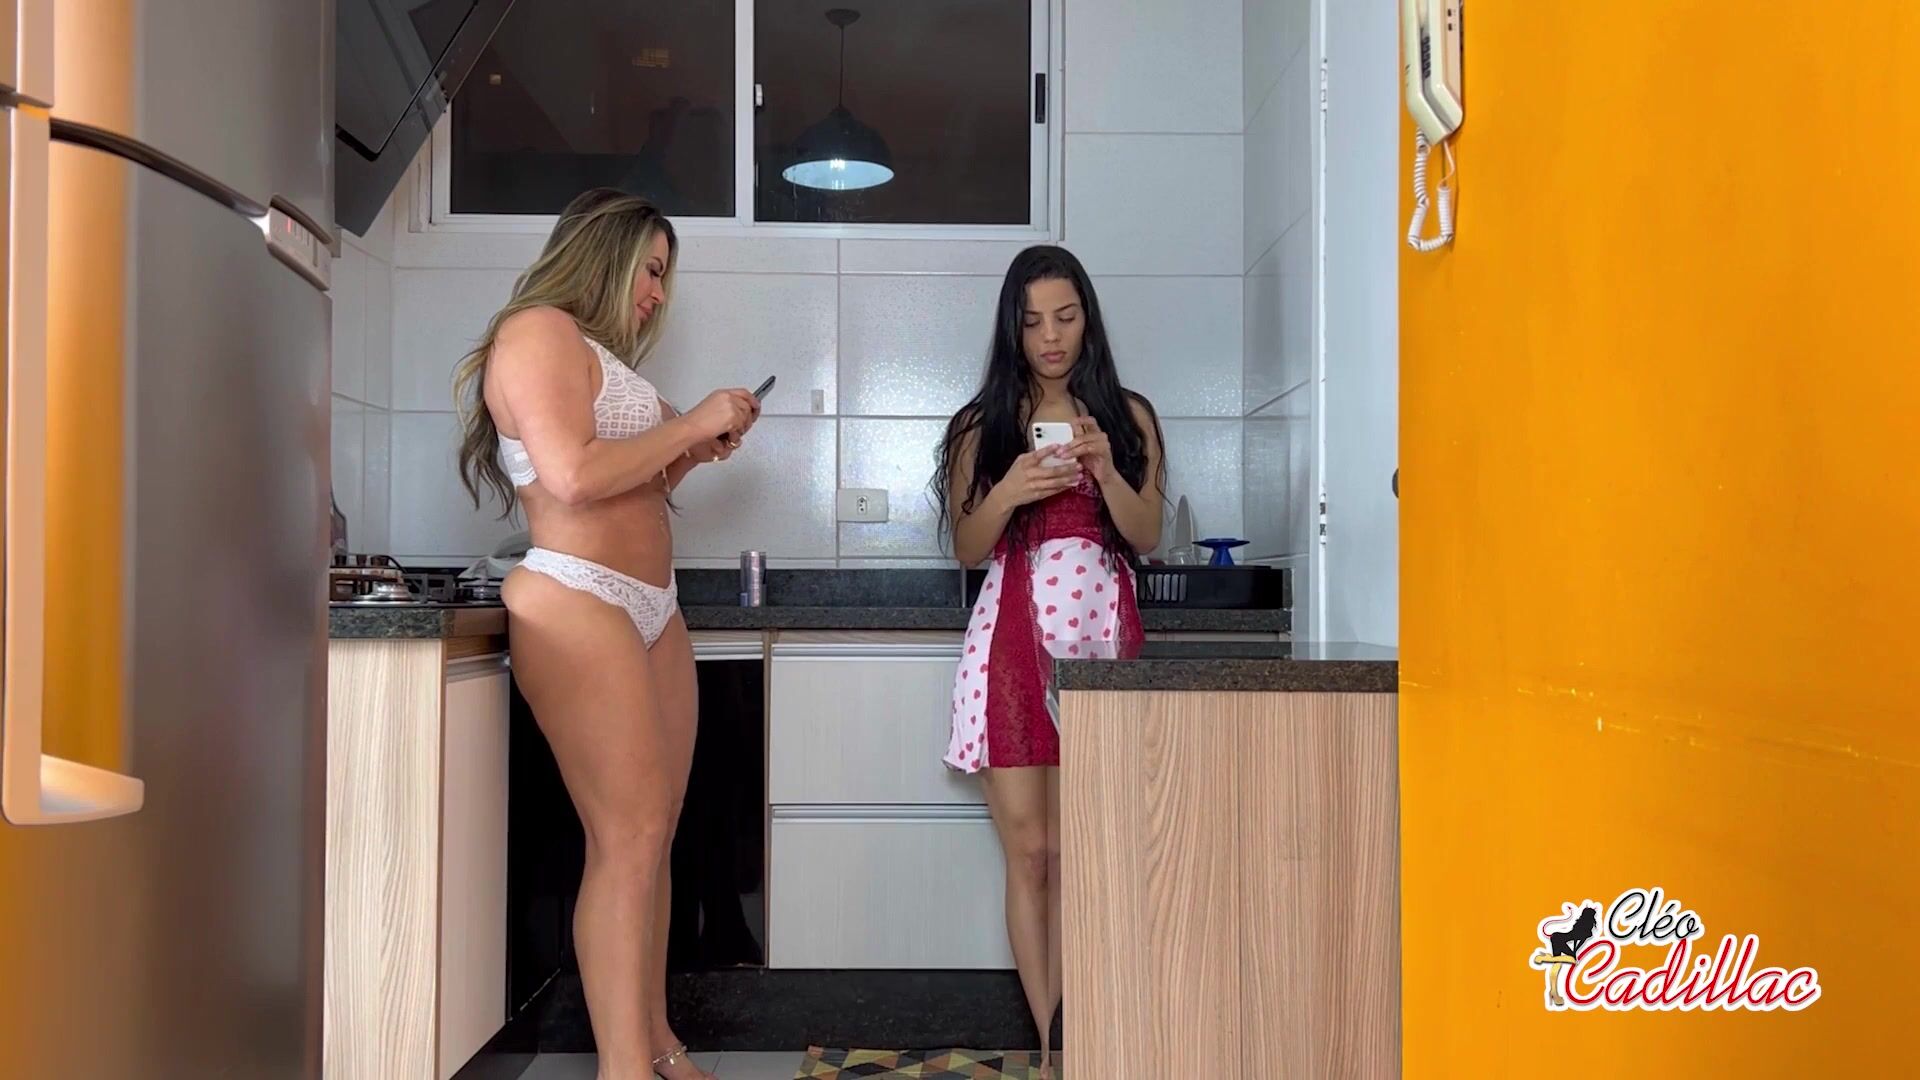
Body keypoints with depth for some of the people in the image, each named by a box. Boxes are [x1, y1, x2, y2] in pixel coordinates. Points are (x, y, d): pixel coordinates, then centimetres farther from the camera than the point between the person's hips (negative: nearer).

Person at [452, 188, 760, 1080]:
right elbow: (574, 476, -18)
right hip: (575, 604, -9)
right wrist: (692, 422, -9)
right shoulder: (539, 330, -4)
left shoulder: (598, 351, 23)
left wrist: (691, 453, 13)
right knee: (629, 834, -12)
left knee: (653, 832, 6)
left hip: (650, 607, 9)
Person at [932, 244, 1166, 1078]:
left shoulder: (1126, 416, 10)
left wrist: (1104, 468, -14)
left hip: (1102, 639, 1)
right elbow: (967, 548, 5)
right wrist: (1008, 494, -15)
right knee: (1031, 852, -4)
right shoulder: (983, 425, 8)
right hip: (1015, 643, 0)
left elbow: (1147, 536, 3)